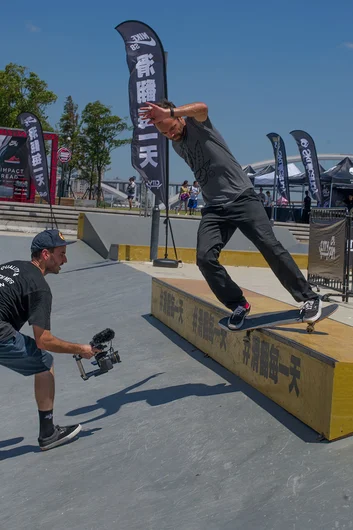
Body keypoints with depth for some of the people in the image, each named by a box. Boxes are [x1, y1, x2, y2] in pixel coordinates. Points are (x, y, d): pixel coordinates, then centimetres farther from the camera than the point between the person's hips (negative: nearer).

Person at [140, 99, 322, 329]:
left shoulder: (195, 123, -4)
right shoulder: (177, 146, 16)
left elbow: (202, 108, -30)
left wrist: (168, 112, -33)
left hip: (242, 197, -6)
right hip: (214, 208, 6)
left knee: (270, 247, -15)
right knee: (205, 258, -14)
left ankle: (309, 298, -1)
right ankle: (239, 305, 4)